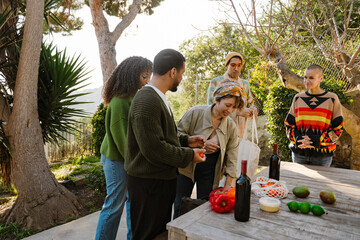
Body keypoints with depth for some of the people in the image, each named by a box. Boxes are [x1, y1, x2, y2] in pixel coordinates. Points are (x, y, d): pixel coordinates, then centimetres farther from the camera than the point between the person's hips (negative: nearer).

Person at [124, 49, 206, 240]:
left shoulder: (157, 98, 11)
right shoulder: (146, 101, -24)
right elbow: (154, 149, -27)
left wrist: (186, 140, 8)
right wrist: (189, 155, -15)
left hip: (162, 179, 10)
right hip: (148, 183, -10)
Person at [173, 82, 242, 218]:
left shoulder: (231, 126, -2)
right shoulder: (196, 113, -13)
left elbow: (232, 157, 1)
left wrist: (229, 184, -4)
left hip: (210, 172, 3)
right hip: (187, 167, -2)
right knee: (180, 207, 8)